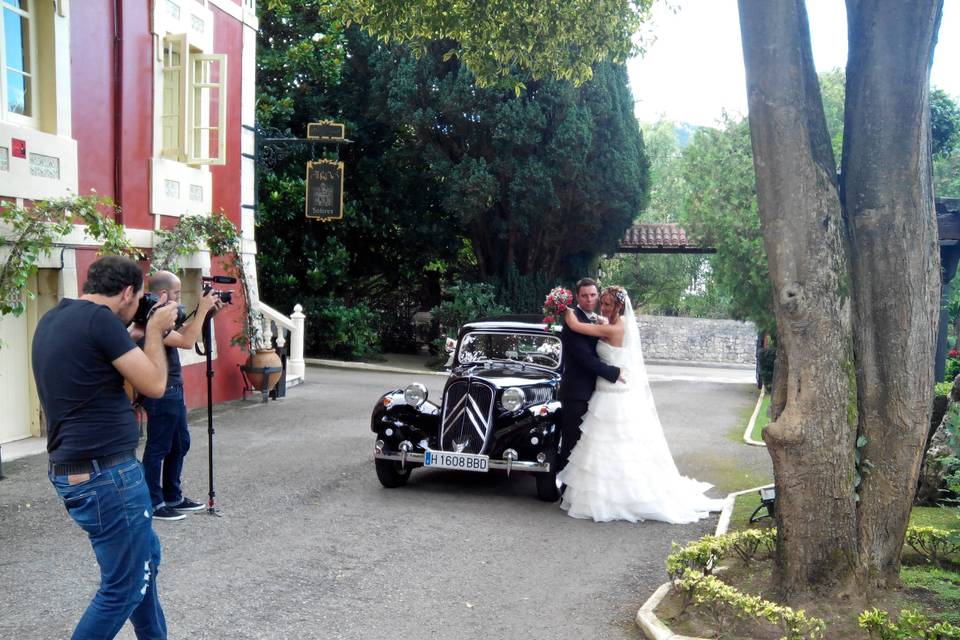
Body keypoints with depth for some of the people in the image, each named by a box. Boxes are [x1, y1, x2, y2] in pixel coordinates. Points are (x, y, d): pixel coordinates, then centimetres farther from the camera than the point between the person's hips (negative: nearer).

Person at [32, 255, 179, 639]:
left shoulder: (52, 320, 10)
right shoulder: (100, 318, -17)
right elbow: (154, 385, -13)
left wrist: (133, 334, 17)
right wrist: (154, 330, 0)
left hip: (73, 469, 10)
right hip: (105, 474, -10)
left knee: (145, 556, 24)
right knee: (125, 586, 2)